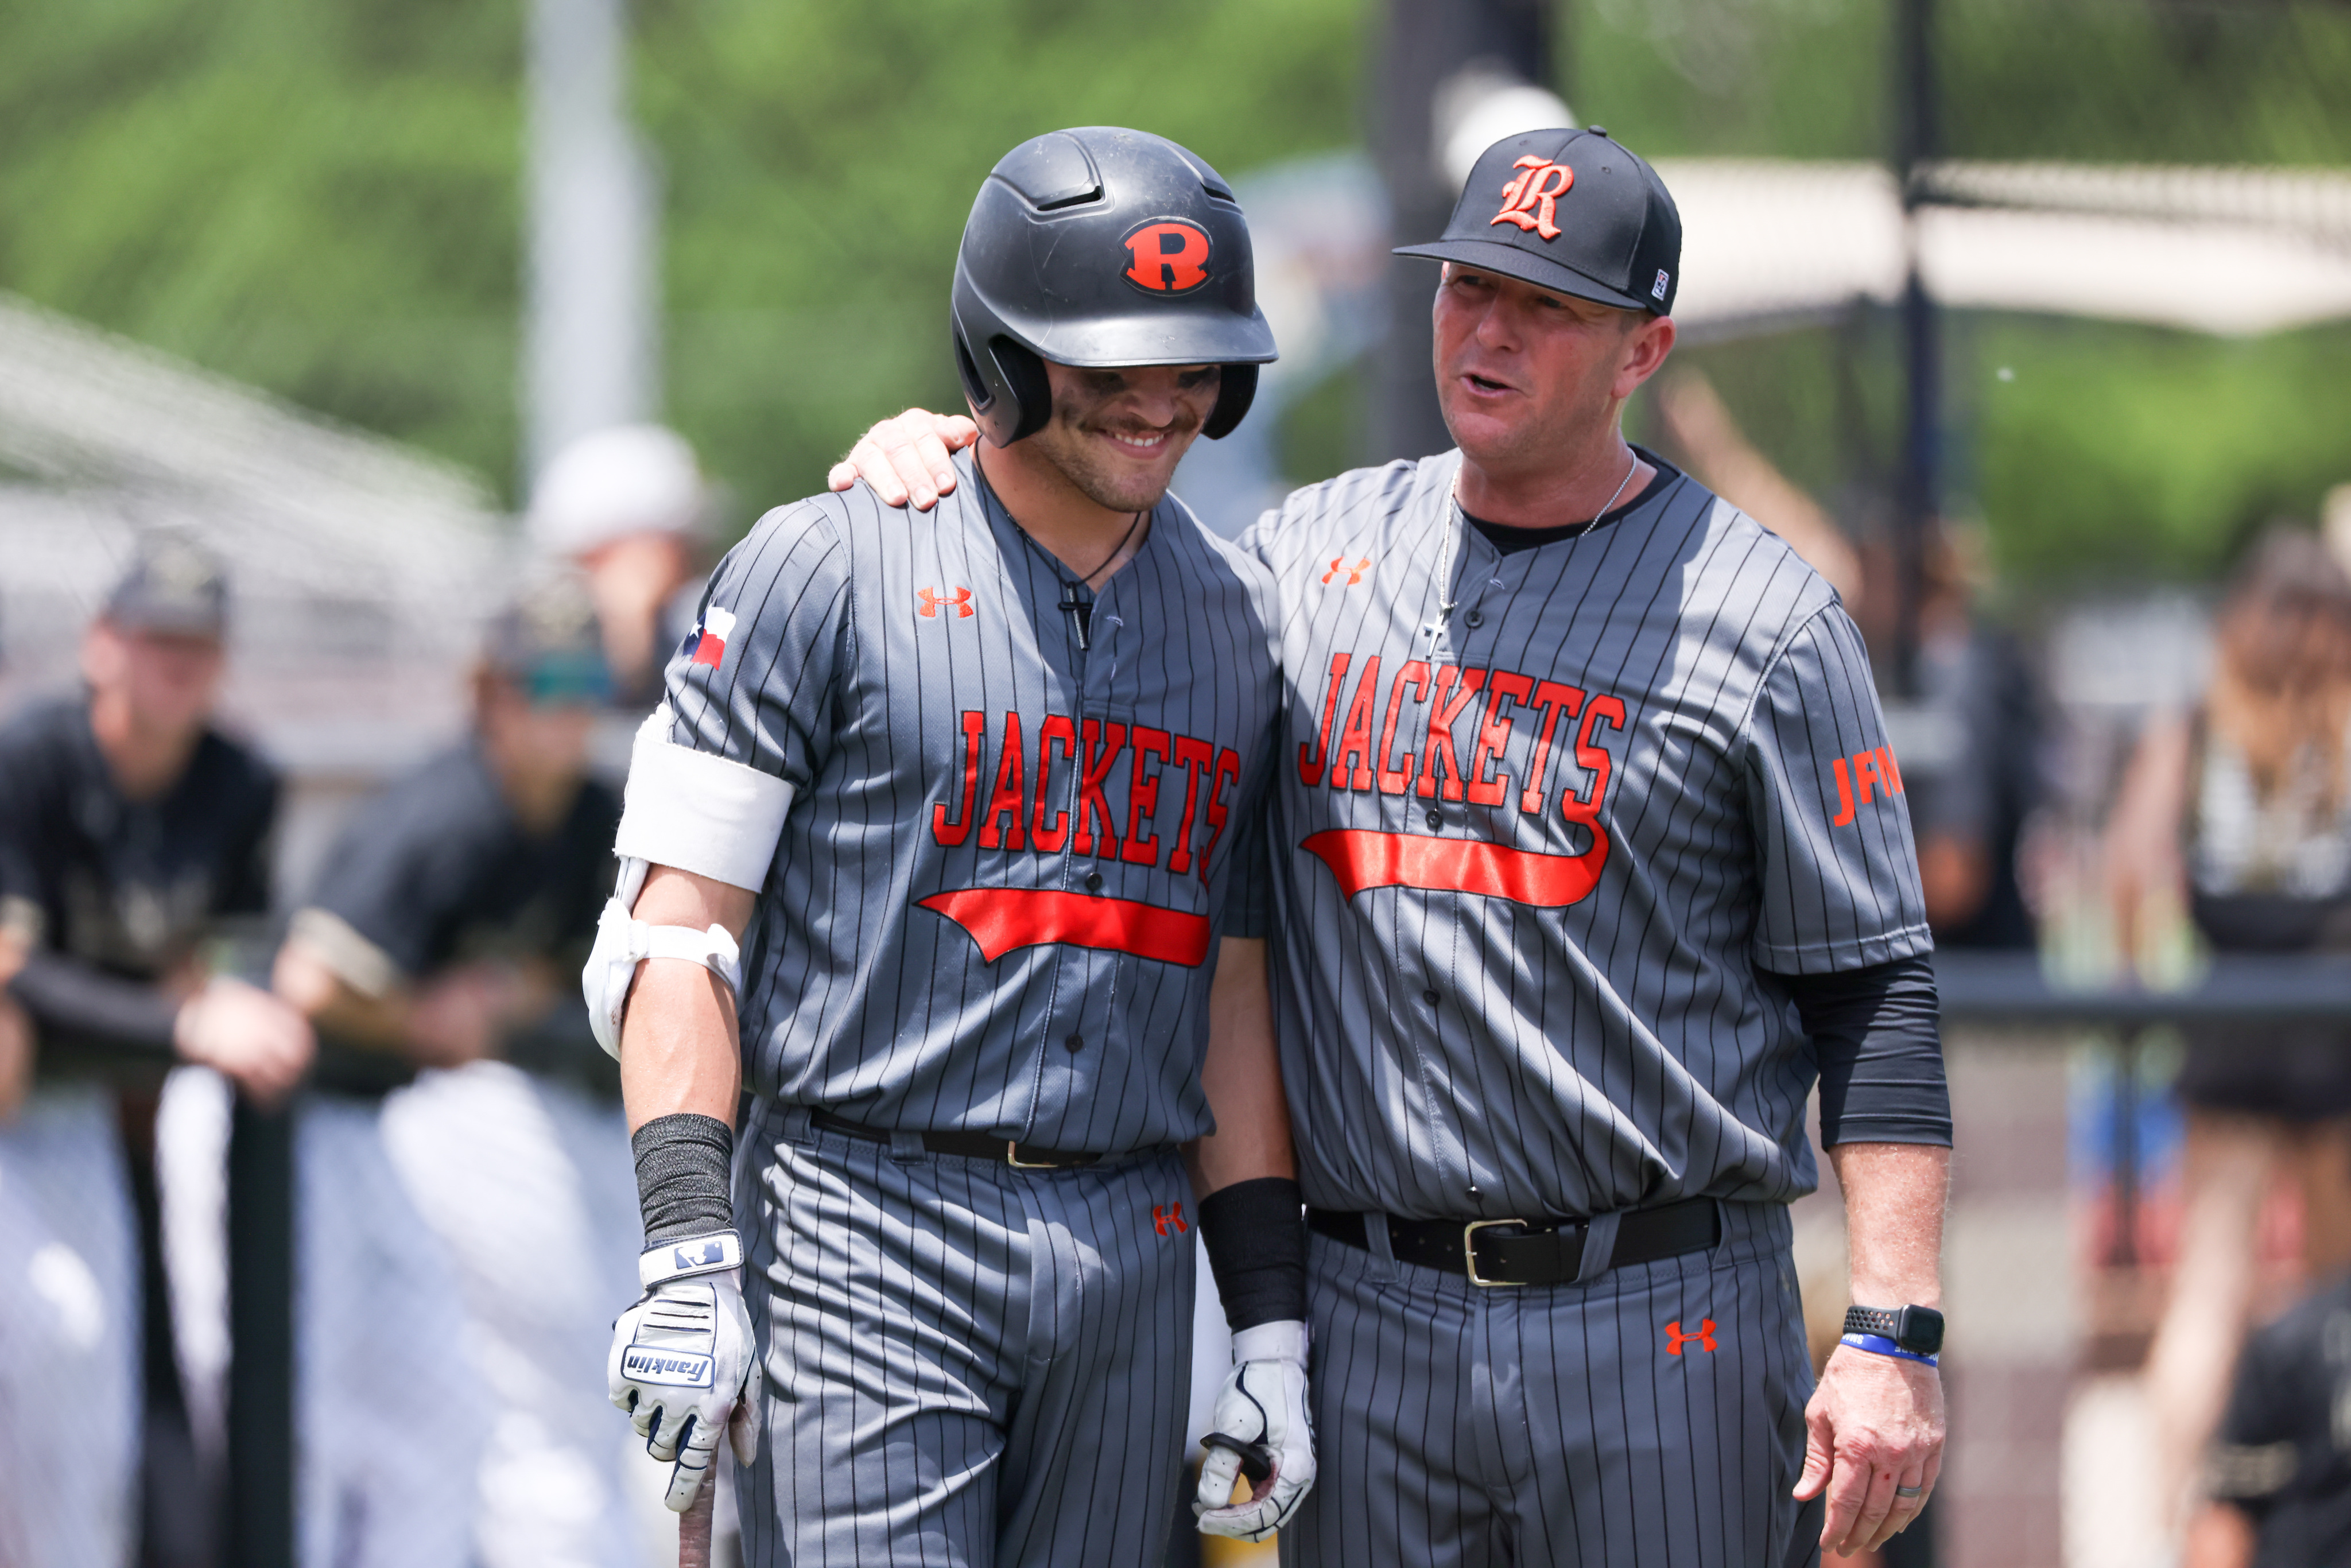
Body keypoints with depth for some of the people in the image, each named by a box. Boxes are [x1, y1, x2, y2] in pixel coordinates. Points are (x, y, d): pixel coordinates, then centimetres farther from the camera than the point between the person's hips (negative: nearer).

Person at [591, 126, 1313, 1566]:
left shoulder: (1242, 624, 13)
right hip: (865, 1242, -5)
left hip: (1130, 1262, 5)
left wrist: (1274, 1318, 10)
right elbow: (672, 931, -5)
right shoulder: (826, 572, -2)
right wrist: (688, 1252, -15)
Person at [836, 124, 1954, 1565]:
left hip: (1661, 1334, -4)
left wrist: (1894, 1338, -13)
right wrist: (935, 463, 6)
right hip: (1364, 1323, 4)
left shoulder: (1763, 616, -2)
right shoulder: (1307, 554, 11)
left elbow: (1874, 988, -4)